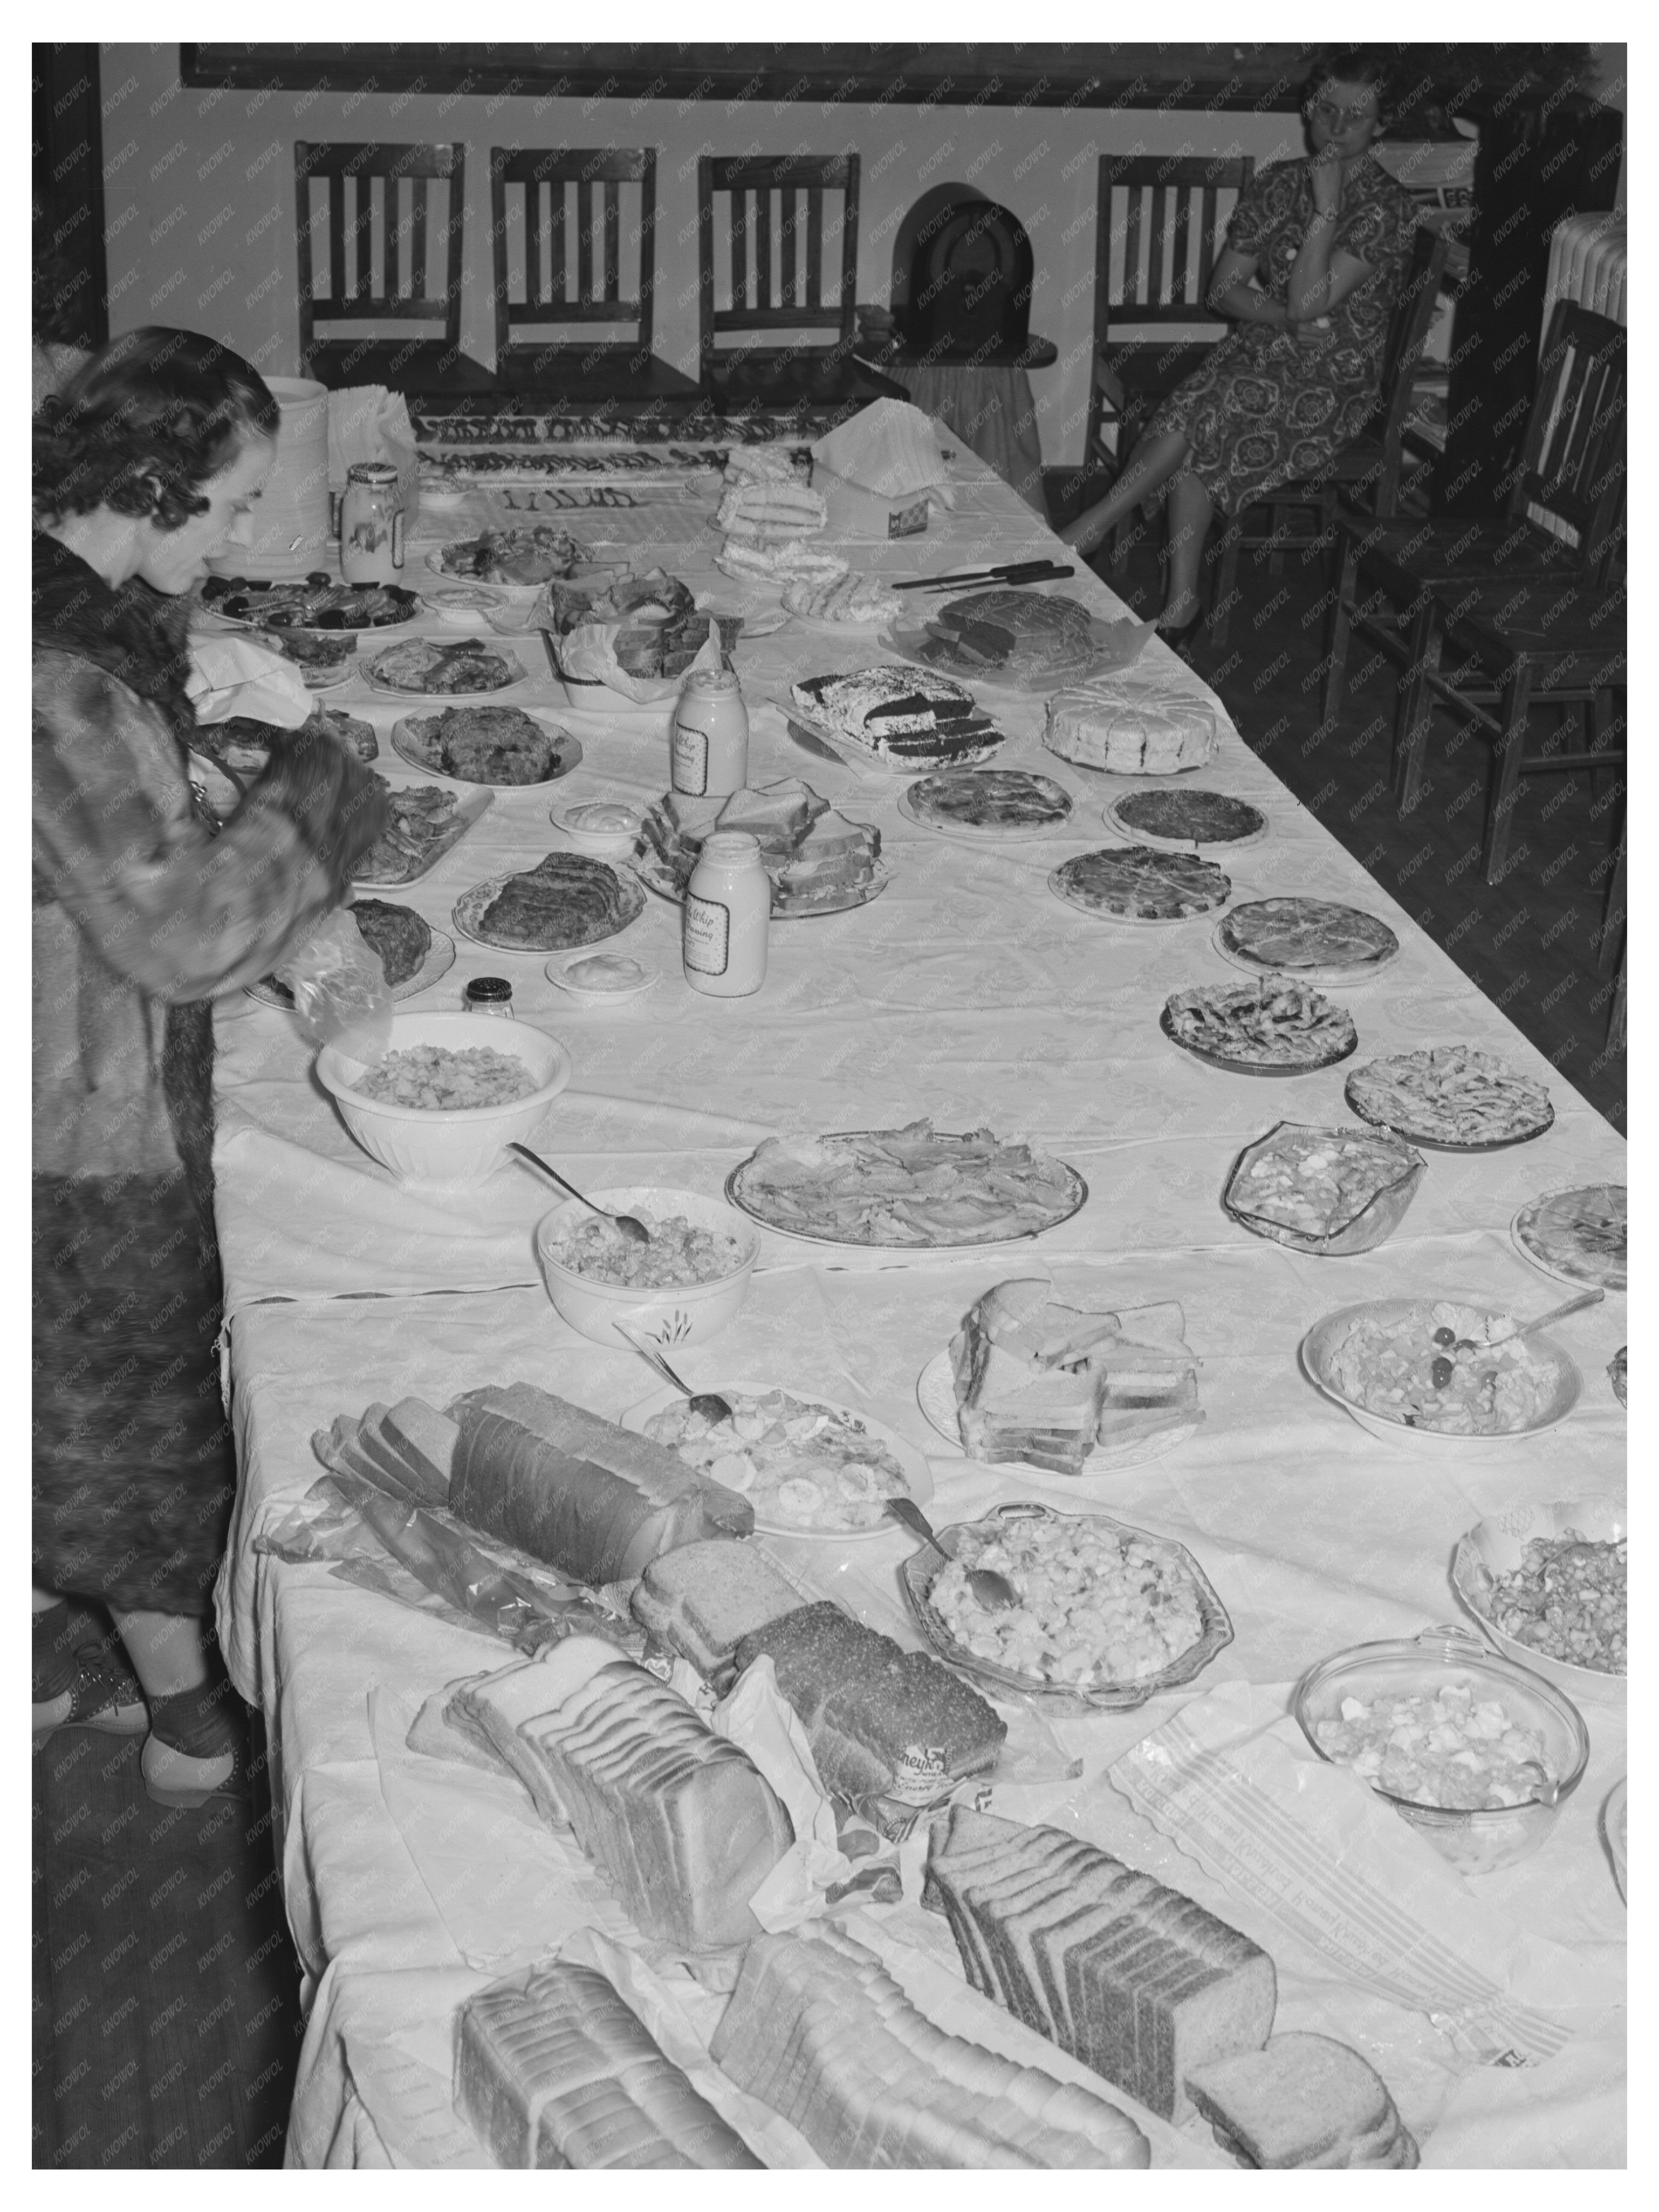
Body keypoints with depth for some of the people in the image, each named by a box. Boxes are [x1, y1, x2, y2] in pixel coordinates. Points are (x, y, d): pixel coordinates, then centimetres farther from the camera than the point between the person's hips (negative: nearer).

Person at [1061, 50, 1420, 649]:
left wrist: (1326, 207, -21)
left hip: (1332, 382, -4)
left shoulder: (1389, 209, -9)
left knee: (1203, 411, -29)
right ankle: (1181, 607, -26)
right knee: (1199, 446, -28)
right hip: (1257, 353, 4)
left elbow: (1309, 301, -19)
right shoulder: (1278, 183, 8)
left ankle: (1088, 531, -23)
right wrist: (1288, 317, -11)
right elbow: (1225, 290, 6)